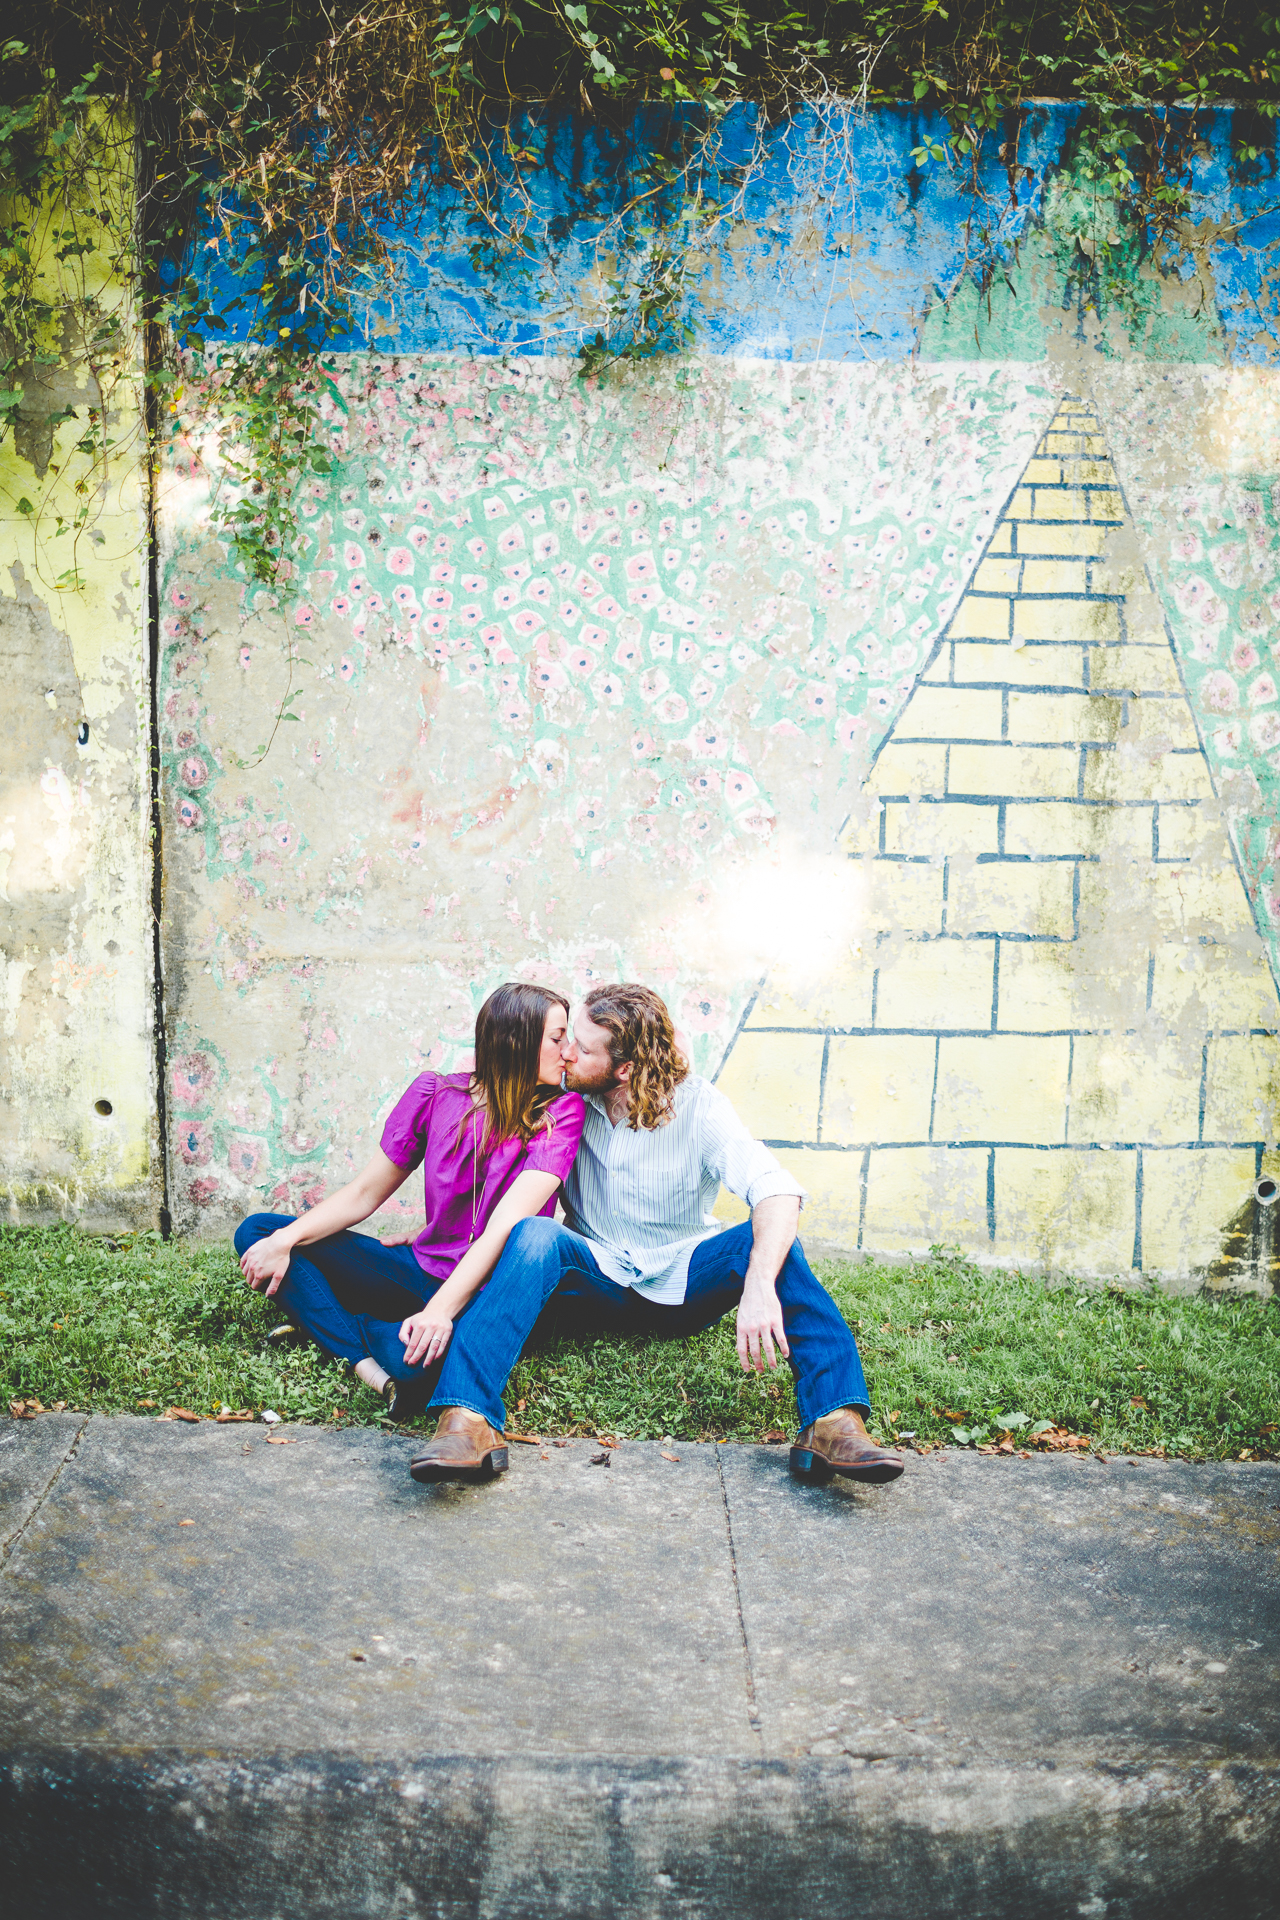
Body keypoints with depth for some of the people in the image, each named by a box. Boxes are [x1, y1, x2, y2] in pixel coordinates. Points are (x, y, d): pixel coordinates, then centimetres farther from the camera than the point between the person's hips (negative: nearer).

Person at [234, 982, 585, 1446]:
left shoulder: (560, 1112, -10)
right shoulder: (435, 1094, 0)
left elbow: (505, 1225, -22)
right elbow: (365, 1193, 4)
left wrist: (440, 1310, -35)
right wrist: (285, 1239, -12)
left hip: (490, 1287, -5)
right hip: (423, 1267, 5)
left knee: (415, 1356, -39)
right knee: (258, 1233, -4)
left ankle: (333, 1321, -4)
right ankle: (366, 1364, -19)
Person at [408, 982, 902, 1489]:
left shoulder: (696, 1106, -13)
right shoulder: (567, 1099, -4)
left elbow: (776, 1190, -27)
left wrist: (760, 1287, -44)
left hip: (680, 1284, -1)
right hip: (597, 1284, 1)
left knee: (766, 1239, -29)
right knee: (534, 1235, -31)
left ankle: (833, 1421, -43)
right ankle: (466, 1419, -47)